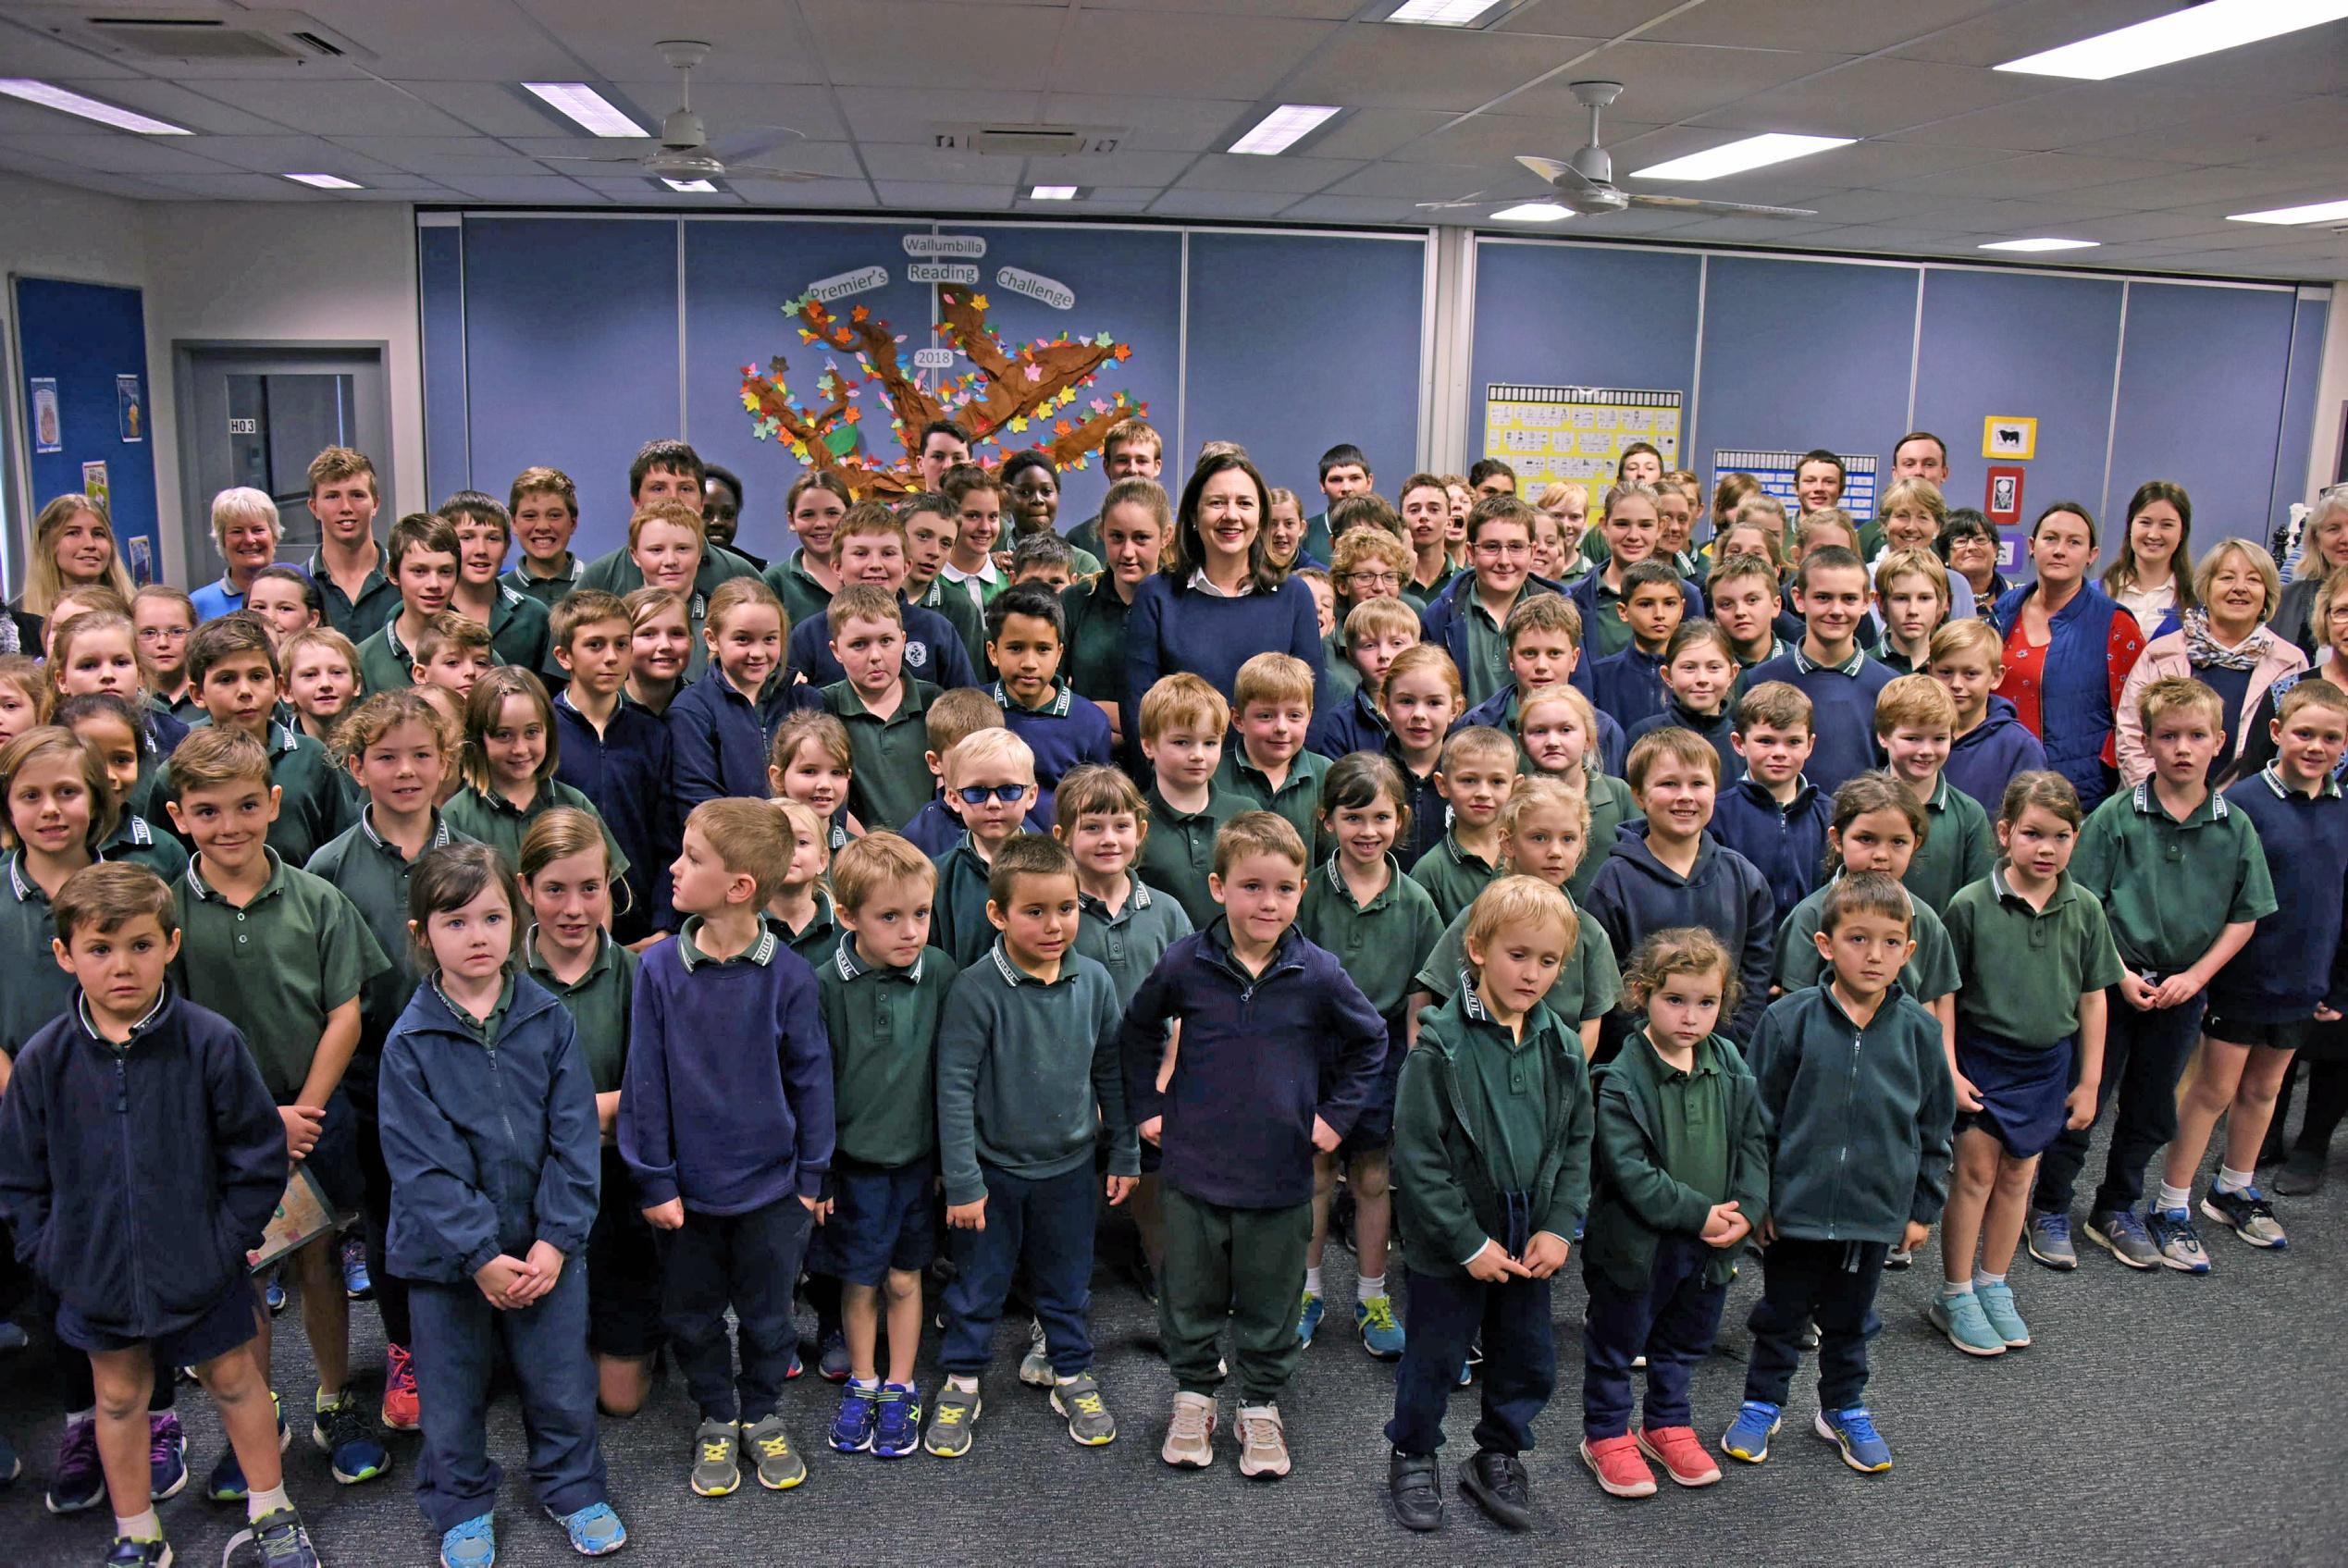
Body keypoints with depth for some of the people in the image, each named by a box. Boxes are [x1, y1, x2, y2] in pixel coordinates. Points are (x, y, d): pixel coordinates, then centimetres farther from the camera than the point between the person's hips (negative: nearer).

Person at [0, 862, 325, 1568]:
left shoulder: (211, 1042, -17)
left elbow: (257, 1156, -9)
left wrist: (227, 1241, -11)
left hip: (200, 1271, -2)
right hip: (97, 1277, 2)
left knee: (235, 1380, 14)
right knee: (118, 1398, 18)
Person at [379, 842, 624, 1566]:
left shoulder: (550, 1020, -6)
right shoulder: (410, 1040, -11)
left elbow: (574, 1136, -6)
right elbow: (421, 1164, -13)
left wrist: (557, 1237, -12)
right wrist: (479, 1254, -16)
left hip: (545, 1243, 1)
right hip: (447, 1250, -1)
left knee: (561, 1379, 14)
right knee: (453, 1392, 15)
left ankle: (572, 1487, 37)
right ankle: (462, 1506, 38)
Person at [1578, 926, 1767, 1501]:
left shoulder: (1731, 1066, -3)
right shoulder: (1622, 1080, -21)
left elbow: (1754, 1141, 4)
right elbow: (1628, 1170, -23)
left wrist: (1746, 1209, -9)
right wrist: (1698, 1214, -22)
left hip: (1710, 1243, 5)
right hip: (1637, 1242, -5)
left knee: (1686, 1340, 22)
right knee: (1616, 1343, 11)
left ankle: (1667, 1424, 42)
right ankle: (1606, 1434, 30)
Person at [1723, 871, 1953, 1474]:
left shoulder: (1919, 1029, -5)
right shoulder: (1790, 1019, -12)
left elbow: (1935, 1125, 6)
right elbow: (1758, 1116, -5)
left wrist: (1923, 1207, 8)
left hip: (1877, 1210, 2)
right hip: (1795, 1205, -2)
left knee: (1851, 1318, 20)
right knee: (1781, 1313, 14)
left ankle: (1844, 1408, 39)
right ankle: (1762, 1404, 33)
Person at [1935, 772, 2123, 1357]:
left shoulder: (2084, 908, -3)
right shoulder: (1971, 905, -13)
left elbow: (2093, 998, 4)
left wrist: (2089, 1080, 6)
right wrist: (1948, 1069, -10)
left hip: (2048, 1062, 3)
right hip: (1982, 1059, -3)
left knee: (2018, 1175, 12)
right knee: (1976, 1171, 0)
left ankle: (1993, 1286, 27)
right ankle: (1955, 1296, 13)